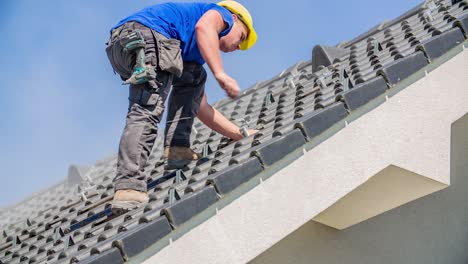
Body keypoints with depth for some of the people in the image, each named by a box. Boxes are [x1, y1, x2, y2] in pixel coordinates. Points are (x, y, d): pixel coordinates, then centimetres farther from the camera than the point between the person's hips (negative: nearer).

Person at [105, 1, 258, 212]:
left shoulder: (199, 50, 39)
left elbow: (201, 109, 39)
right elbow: (204, 26, -7)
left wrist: (240, 134, 42)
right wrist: (220, 74, -14)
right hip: (146, 34, -9)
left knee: (194, 77, 24)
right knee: (146, 113, -18)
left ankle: (177, 147, 9)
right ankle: (128, 188, -31)